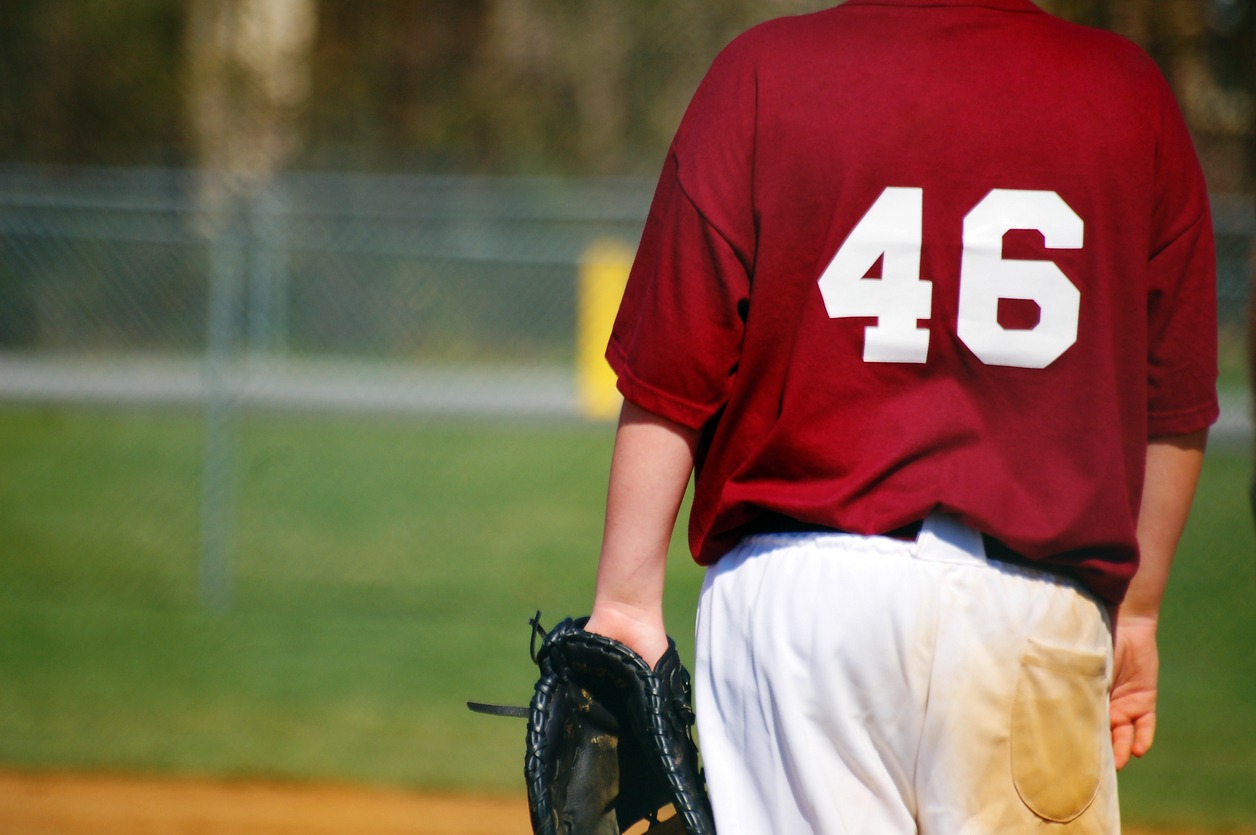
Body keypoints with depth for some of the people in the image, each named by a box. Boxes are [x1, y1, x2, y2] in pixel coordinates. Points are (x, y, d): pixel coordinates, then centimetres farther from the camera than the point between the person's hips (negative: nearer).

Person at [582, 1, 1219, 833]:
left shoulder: (764, 75, -2)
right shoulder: (1131, 93, 3)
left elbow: (670, 386, -3)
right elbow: (1174, 410, 8)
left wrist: (626, 600, 3)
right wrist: (1137, 613, 18)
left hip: (799, 589, -1)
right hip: (1039, 604, 1)